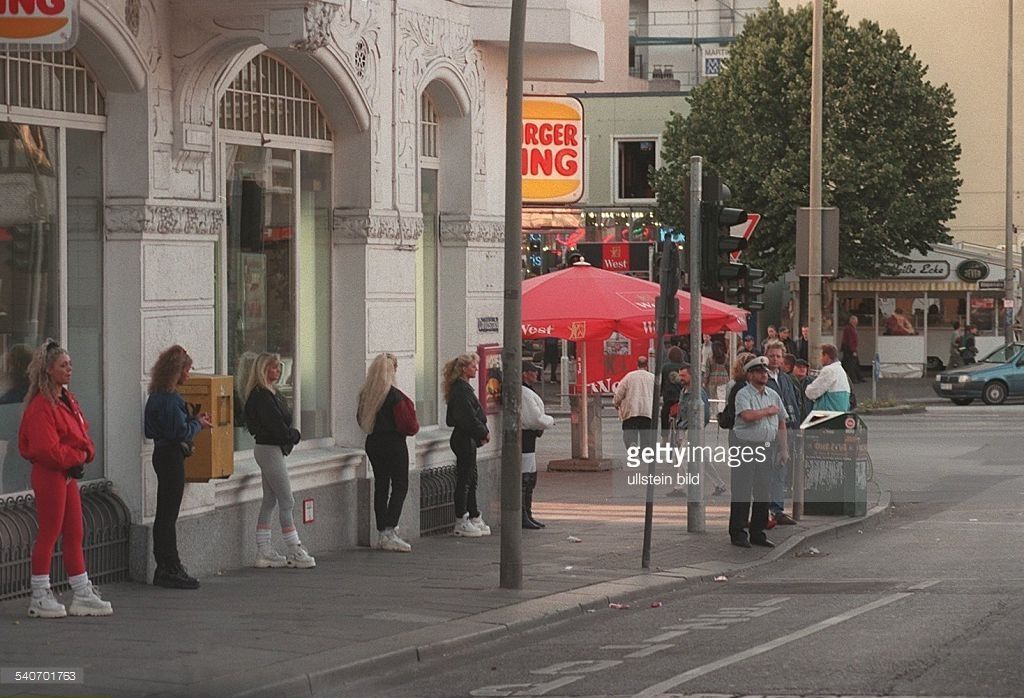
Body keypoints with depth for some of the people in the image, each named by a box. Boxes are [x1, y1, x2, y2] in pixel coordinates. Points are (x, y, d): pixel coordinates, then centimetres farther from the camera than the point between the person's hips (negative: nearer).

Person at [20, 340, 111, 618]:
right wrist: (77, 456, -13)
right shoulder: (41, 406, -17)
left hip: (69, 473, 9)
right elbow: (47, 449, -23)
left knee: (75, 535, 11)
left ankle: (83, 594, 17)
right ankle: (40, 597, 5)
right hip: (50, 475, -9)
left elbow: (81, 435, 18)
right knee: (49, 534, -3)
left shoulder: (67, 400, 13)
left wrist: (86, 452, -2)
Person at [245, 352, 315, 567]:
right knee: (286, 501, -6)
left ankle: (264, 552, 13)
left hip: (273, 449, 10)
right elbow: (276, 426, -21)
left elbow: (283, 420, 14)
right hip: (270, 450, -10)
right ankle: (295, 553, -3)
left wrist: (292, 434, -3)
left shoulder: (270, 393, 15)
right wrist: (294, 435, -5)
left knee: (269, 501, 11)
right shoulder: (262, 396, -17)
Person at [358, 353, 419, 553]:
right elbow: (408, 425, -15)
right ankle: (389, 531, -14)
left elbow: (360, 419, 14)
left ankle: (382, 533, 14)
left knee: (380, 486, 12)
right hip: (394, 444, -7)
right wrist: (414, 426, 5)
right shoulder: (395, 396, -17)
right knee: (400, 486, -2)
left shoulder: (365, 394, 2)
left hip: (373, 443, 7)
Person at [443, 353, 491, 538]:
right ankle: (461, 523, -1)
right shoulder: (461, 390, -17)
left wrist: (482, 432, 7)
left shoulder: (462, 388, 15)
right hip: (465, 439, -11)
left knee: (471, 481, 15)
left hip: (467, 439, 11)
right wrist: (484, 432, -10)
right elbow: (468, 418, -21)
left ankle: (475, 519, 21)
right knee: (464, 481, -5)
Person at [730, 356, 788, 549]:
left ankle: (758, 533, 15)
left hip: (767, 448, 6)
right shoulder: (743, 394, -7)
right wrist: (768, 411, -10)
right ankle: (737, 533, 0)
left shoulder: (773, 395, 14)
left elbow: (781, 423, 19)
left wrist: (784, 449, 13)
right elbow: (747, 415, -25)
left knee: (763, 492, 7)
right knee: (742, 492, -5)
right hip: (746, 446, -6)